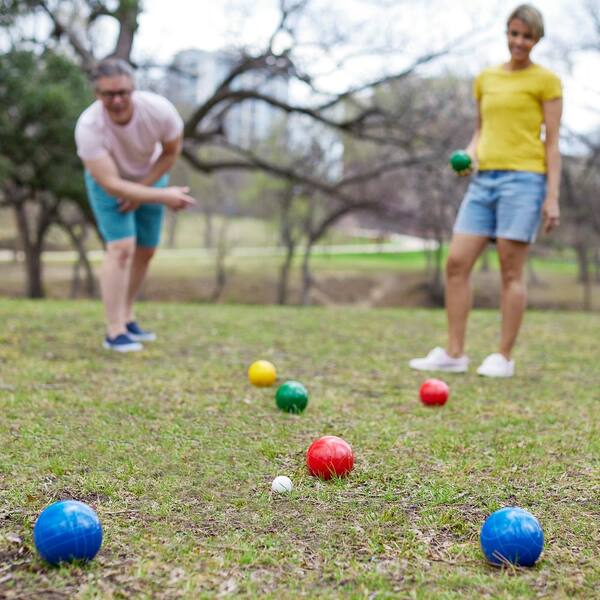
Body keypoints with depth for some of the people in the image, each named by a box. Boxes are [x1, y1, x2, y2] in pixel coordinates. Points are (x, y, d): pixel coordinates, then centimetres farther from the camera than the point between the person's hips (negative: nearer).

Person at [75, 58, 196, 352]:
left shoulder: (159, 110, -31)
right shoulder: (88, 127, -37)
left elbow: (171, 152, -10)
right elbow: (111, 185, -37)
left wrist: (141, 189, -15)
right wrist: (164, 196, -43)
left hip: (150, 178, 4)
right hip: (107, 180, -4)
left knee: (145, 251, 10)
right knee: (121, 248, -19)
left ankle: (126, 318, 26)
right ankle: (114, 331, -14)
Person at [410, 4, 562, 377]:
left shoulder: (546, 81, 3)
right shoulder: (486, 79, 17)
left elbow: (552, 142, 0)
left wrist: (553, 196, -7)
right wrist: (470, 154, 3)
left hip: (523, 178, -5)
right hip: (484, 179, 5)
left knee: (511, 271, -5)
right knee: (457, 263, -2)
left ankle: (504, 358, 4)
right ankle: (454, 354, 4)